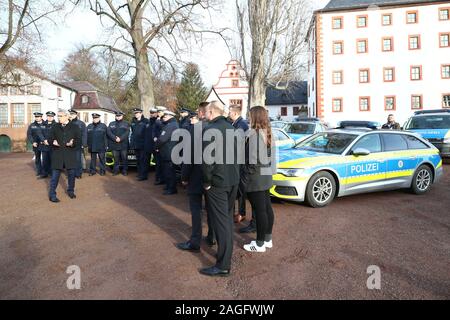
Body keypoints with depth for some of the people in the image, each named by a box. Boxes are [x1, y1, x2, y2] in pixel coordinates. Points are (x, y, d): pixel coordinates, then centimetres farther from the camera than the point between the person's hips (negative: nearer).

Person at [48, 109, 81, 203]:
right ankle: (52, 195, 10)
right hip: (57, 154, 1)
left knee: (72, 174, 9)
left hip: (70, 154, 0)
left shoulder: (75, 127, 3)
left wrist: (73, 143, -20)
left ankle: (71, 191, 30)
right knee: (55, 175, 1)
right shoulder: (54, 127, 9)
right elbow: (50, 139, 10)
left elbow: (79, 140, 0)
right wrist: (53, 142, -13)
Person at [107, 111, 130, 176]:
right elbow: (108, 132, 0)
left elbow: (127, 133, -6)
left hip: (123, 145, -2)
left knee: (124, 158, 1)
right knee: (116, 158, 6)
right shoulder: (111, 124, 15)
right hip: (114, 144, 2)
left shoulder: (126, 124, 9)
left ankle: (125, 171, 9)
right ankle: (116, 170, 14)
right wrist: (115, 138, -14)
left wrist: (120, 138, -18)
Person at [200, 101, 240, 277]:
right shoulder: (230, 128, 10)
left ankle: (223, 266, 3)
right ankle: (227, 252, 35)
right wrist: (233, 173, 17)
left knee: (220, 221, -3)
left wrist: (207, 181, -12)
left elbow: (207, 159, -22)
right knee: (227, 217, 20)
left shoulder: (210, 130, -16)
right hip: (233, 179, 8)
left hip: (218, 182, -8)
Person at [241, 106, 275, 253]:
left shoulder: (254, 134, -18)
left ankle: (260, 244, 11)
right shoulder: (267, 133, 9)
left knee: (260, 210, 0)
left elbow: (252, 160, -20)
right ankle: (268, 239, 28)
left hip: (256, 177, -9)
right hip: (266, 175, 9)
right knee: (267, 207, 15)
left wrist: (246, 176, -11)